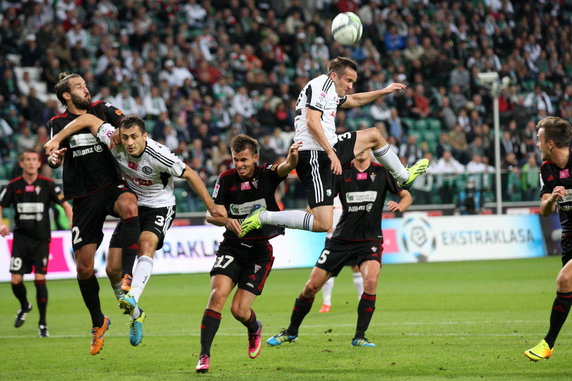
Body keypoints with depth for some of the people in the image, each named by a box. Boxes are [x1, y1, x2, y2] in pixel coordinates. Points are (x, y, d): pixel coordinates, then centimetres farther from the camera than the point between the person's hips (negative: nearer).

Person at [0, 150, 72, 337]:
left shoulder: (47, 184, -2)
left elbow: (65, 204, 0)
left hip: (41, 239, -2)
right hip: (21, 239, 2)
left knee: (40, 280, -9)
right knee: (16, 280, -5)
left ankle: (42, 324, 3)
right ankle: (24, 306, 29)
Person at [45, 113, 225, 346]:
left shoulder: (158, 156, -27)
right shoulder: (114, 142, -17)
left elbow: (190, 175, -14)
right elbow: (87, 119, -7)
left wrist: (211, 206, -9)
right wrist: (56, 139, -10)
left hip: (160, 208, -5)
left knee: (146, 244, -37)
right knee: (113, 269, -2)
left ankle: (132, 298, -54)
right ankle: (135, 314, 19)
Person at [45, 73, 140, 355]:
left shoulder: (103, 110, 9)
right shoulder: (59, 123, 9)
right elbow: (53, 158, 1)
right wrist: (53, 159, -22)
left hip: (113, 186, -1)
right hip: (84, 198, 1)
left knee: (128, 205, -38)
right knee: (83, 264, 1)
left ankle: (126, 279, -38)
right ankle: (98, 321, 22)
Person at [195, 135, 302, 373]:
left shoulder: (267, 175, -4)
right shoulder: (226, 179, 1)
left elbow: (287, 167, -24)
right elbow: (211, 214, -1)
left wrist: (293, 156, -48)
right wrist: (227, 220, -23)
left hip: (261, 250, -2)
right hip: (232, 246, 2)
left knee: (239, 310, -7)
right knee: (217, 295, -20)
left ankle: (255, 329, 30)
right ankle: (204, 356, -18)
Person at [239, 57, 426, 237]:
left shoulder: (332, 90, 23)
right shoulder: (322, 83, -7)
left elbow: (354, 100, 45)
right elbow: (312, 122, -19)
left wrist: (384, 91, 47)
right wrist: (331, 153, -23)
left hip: (327, 151, 11)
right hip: (315, 156, -11)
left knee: (374, 135, 27)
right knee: (322, 224, -19)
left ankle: (404, 176, 43)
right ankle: (262, 217, -12)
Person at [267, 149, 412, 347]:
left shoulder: (381, 172, -1)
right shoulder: (342, 173, 0)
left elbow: (406, 195, 6)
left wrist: (399, 205, -16)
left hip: (370, 240, -1)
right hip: (340, 240, 1)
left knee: (371, 280, -28)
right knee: (311, 286, 1)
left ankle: (359, 337, -16)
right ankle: (291, 332, 23)